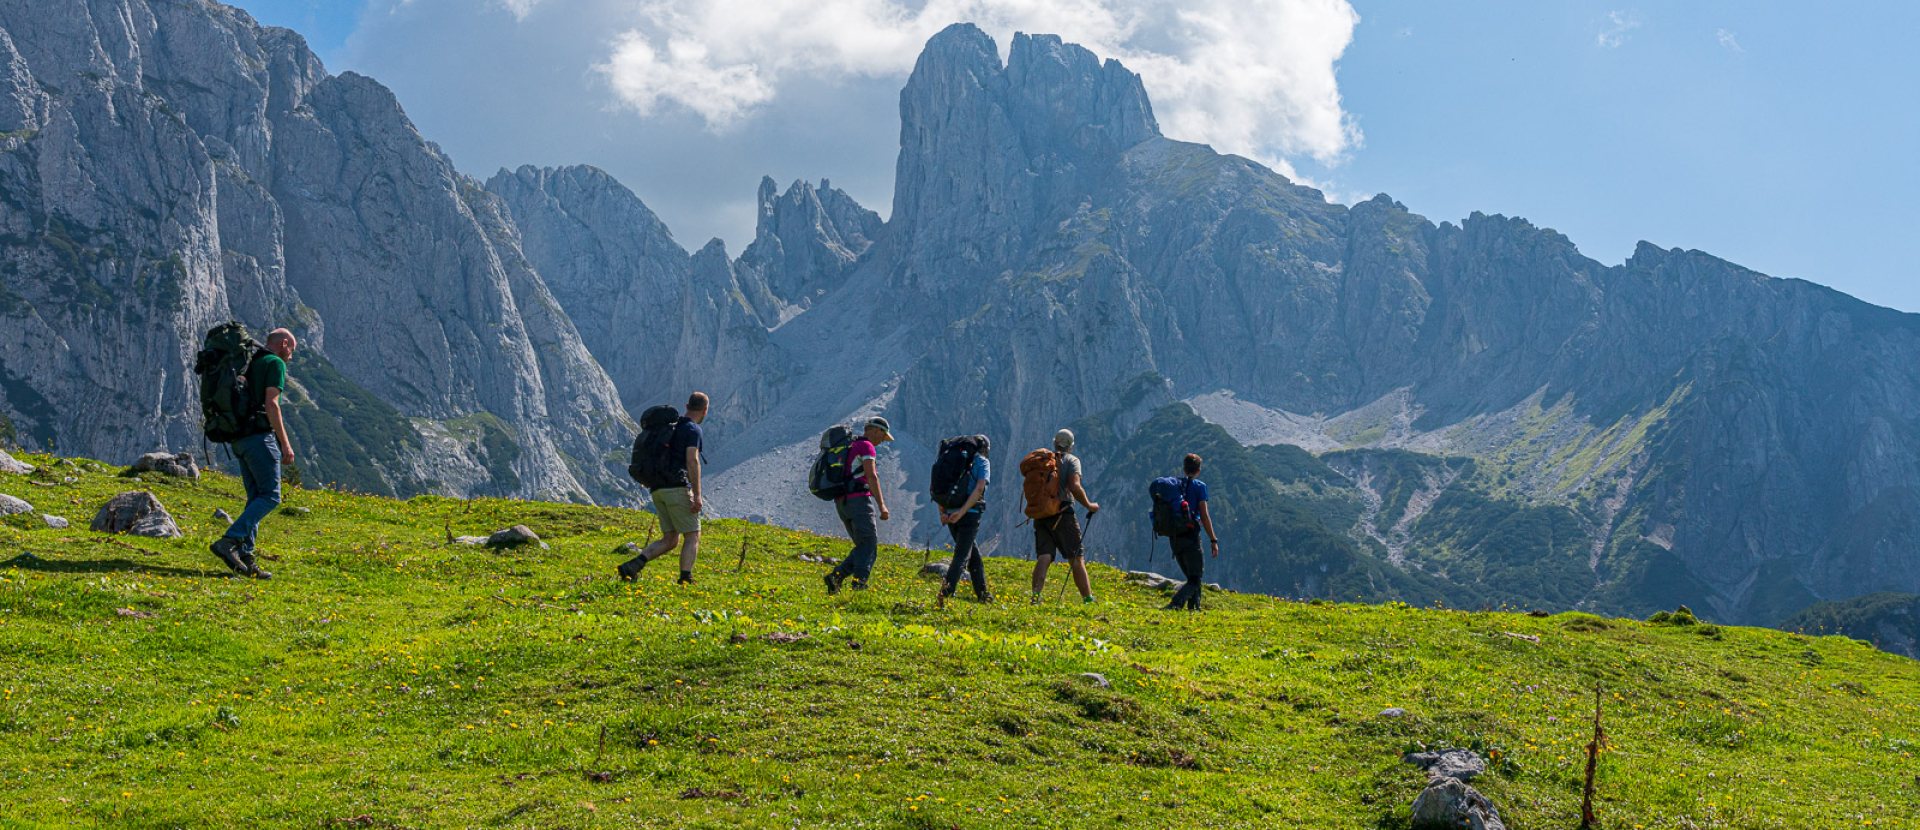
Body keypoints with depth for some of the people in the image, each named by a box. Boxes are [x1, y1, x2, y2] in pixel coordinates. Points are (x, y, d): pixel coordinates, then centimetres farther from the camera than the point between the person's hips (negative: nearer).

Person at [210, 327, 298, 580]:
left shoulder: (249, 364, 22)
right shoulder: (275, 363, -4)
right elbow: (271, 404, -14)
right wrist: (285, 443, -14)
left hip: (238, 437, 9)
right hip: (259, 436, -9)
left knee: (256, 498, 9)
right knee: (270, 496, -8)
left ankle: (244, 555, 1)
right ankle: (229, 541, -20)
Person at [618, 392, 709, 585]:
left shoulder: (671, 426, 19)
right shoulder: (693, 430, -8)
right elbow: (692, 461, -18)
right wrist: (697, 495, -20)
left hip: (658, 490, 8)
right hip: (678, 488, -8)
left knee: (670, 540, 10)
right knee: (693, 536, 0)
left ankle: (632, 566, -4)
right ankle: (685, 580, -11)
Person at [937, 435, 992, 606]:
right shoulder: (982, 462, 1)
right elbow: (979, 488, -16)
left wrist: (942, 512, 3)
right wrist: (963, 511, -21)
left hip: (950, 514, 6)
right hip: (970, 515, -6)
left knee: (973, 553, 20)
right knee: (962, 555, -8)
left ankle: (982, 593, 26)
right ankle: (946, 590, -28)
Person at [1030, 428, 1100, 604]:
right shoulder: (1071, 460, 0)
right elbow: (1074, 487, -14)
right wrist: (1089, 505, -3)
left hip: (1040, 515, 4)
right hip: (1063, 515, -4)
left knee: (1043, 557, -2)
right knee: (1077, 559, 2)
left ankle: (1036, 594, -21)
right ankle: (1088, 599, 2)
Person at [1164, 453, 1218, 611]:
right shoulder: (1199, 486, -4)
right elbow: (1204, 515, -9)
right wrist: (1213, 540, -5)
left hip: (1174, 538, 6)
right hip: (1190, 537, -6)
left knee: (1192, 577, 19)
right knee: (1195, 579, -4)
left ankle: (1194, 607, 15)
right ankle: (1176, 603, -25)